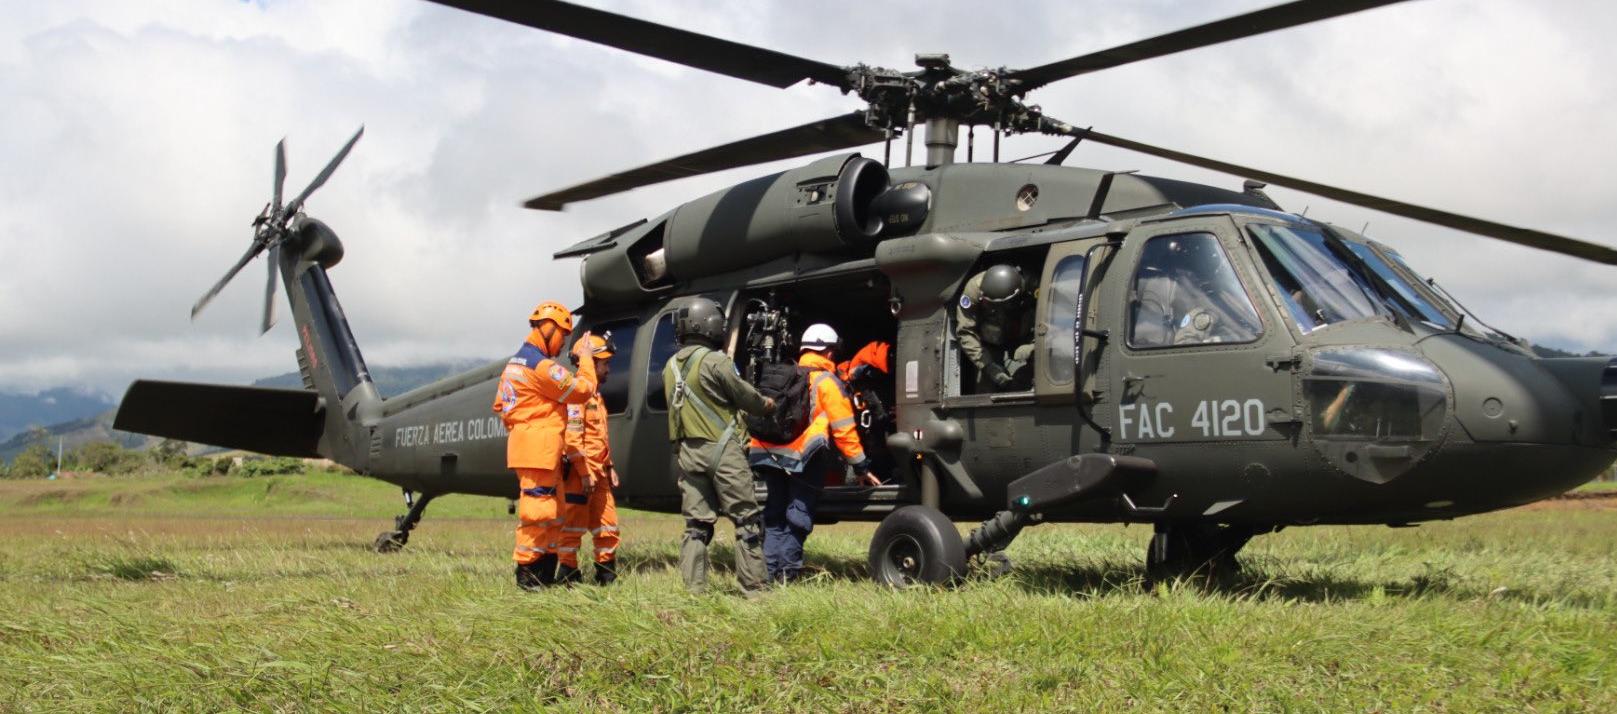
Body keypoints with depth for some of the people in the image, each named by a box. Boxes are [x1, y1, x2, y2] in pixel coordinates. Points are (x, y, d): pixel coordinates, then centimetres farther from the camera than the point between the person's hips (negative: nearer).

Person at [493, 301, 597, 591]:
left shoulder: (515, 363, 18)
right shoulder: (542, 366, -15)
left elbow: (500, 405, 21)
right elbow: (583, 390, -10)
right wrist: (584, 357, 2)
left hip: (524, 441, 11)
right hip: (539, 448, -11)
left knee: (554, 511, 14)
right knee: (537, 510, -7)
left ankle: (545, 574, 18)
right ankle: (527, 574, -4)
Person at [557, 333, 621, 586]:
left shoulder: (597, 396, 20)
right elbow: (572, 437, -20)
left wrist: (610, 467, 19)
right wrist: (584, 473, -22)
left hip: (598, 472, 10)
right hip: (579, 472, -10)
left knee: (607, 524, 11)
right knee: (574, 525, -4)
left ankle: (606, 574, 19)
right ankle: (567, 574, 1)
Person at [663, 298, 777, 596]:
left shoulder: (671, 366, 10)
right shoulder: (715, 361, -13)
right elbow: (744, 395, -4)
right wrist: (766, 404, 18)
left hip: (687, 452, 7)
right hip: (721, 449, -7)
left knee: (696, 523, 9)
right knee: (747, 520, 1)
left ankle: (693, 588, 5)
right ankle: (753, 588, 0)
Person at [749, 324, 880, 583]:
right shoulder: (826, 381, 1)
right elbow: (844, 429, -2)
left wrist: (758, 452, 19)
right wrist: (861, 467, 2)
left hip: (770, 454, 6)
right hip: (803, 458, -6)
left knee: (775, 514, 14)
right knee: (798, 516, 0)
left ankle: (772, 569, 10)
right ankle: (788, 571, -4)